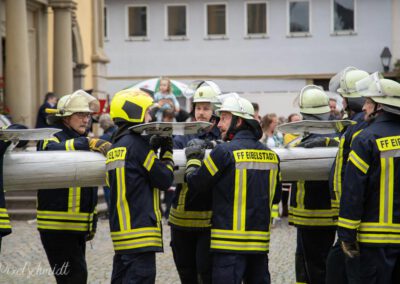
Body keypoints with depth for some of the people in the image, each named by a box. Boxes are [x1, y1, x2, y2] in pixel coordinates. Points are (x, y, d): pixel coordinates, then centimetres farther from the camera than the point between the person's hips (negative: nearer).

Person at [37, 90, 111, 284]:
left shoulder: (82, 142, 18)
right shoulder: (51, 138, -7)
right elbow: (55, 150, -34)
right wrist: (91, 143, -42)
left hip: (78, 226, 8)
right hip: (57, 226, -8)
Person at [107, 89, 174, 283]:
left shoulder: (115, 146, 15)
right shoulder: (137, 143, -11)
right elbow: (164, 180, -7)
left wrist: (152, 147, 8)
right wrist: (167, 152, 7)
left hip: (121, 231, 9)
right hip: (140, 231, -9)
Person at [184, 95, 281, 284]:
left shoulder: (225, 151, -12)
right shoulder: (271, 155, 7)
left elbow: (195, 184, -3)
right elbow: (275, 197, 17)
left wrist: (193, 160, 14)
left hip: (231, 242, -6)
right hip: (260, 241, 6)